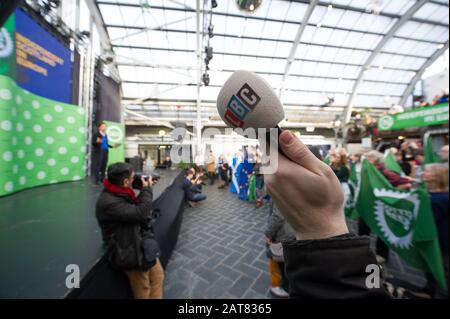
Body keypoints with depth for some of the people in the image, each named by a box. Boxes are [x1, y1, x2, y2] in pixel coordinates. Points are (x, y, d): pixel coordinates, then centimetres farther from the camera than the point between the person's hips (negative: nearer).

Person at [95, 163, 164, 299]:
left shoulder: (119, 192, 1)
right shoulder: (108, 202, -28)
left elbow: (136, 206, 16)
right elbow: (140, 214, -32)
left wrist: (146, 189, 3)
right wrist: (147, 189, -20)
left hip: (140, 241, 8)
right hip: (129, 251, -8)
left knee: (158, 275, 15)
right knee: (143, 289, 10)